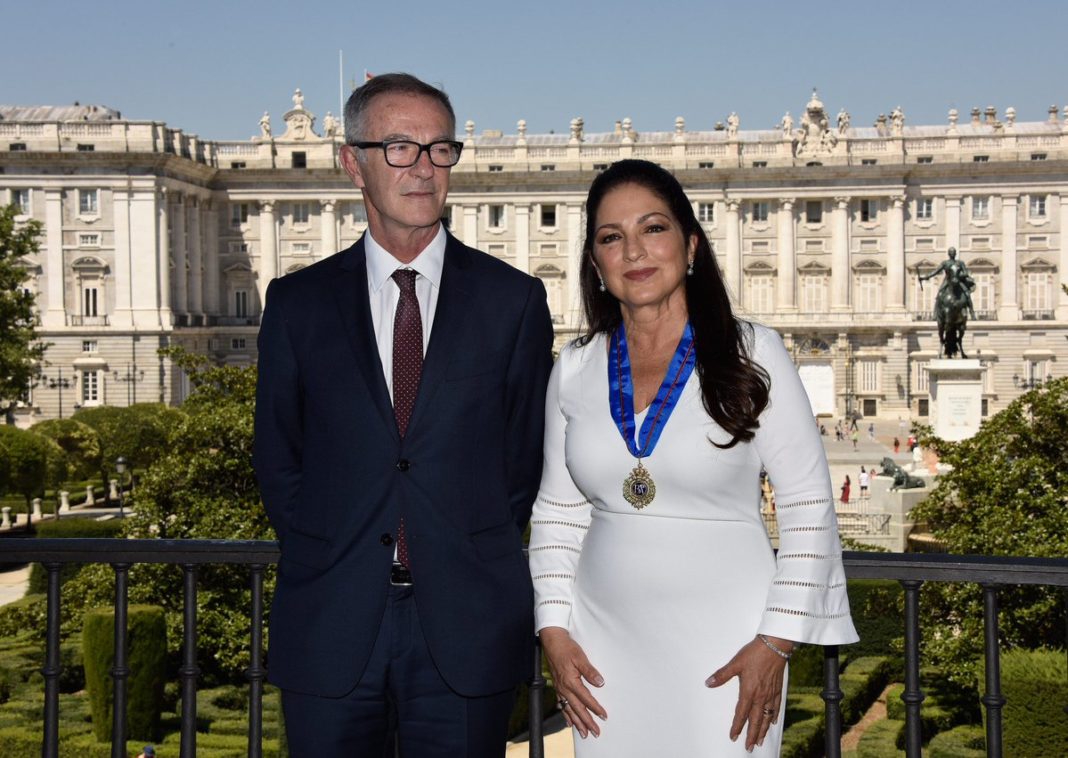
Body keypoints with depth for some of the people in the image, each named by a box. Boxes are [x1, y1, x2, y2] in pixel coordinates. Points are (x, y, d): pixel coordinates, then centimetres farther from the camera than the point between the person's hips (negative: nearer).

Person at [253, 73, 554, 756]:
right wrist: (327, 559, 1)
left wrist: (476, 559, 1)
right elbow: (277, 458, 10)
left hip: (466, 629, 0)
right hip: (331, 630, 1)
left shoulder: (514, 300, 4)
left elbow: (528, 453, 6)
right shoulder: (298, 302, 6)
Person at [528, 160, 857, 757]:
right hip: (604, 639, 3)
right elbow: (557, 511, 10)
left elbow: (808, 506, -6)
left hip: (722, 640, -3)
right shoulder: (575, 369, 3)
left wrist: (777, 643, -10)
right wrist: (555, 631, 2)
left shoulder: (752, 355, -7)